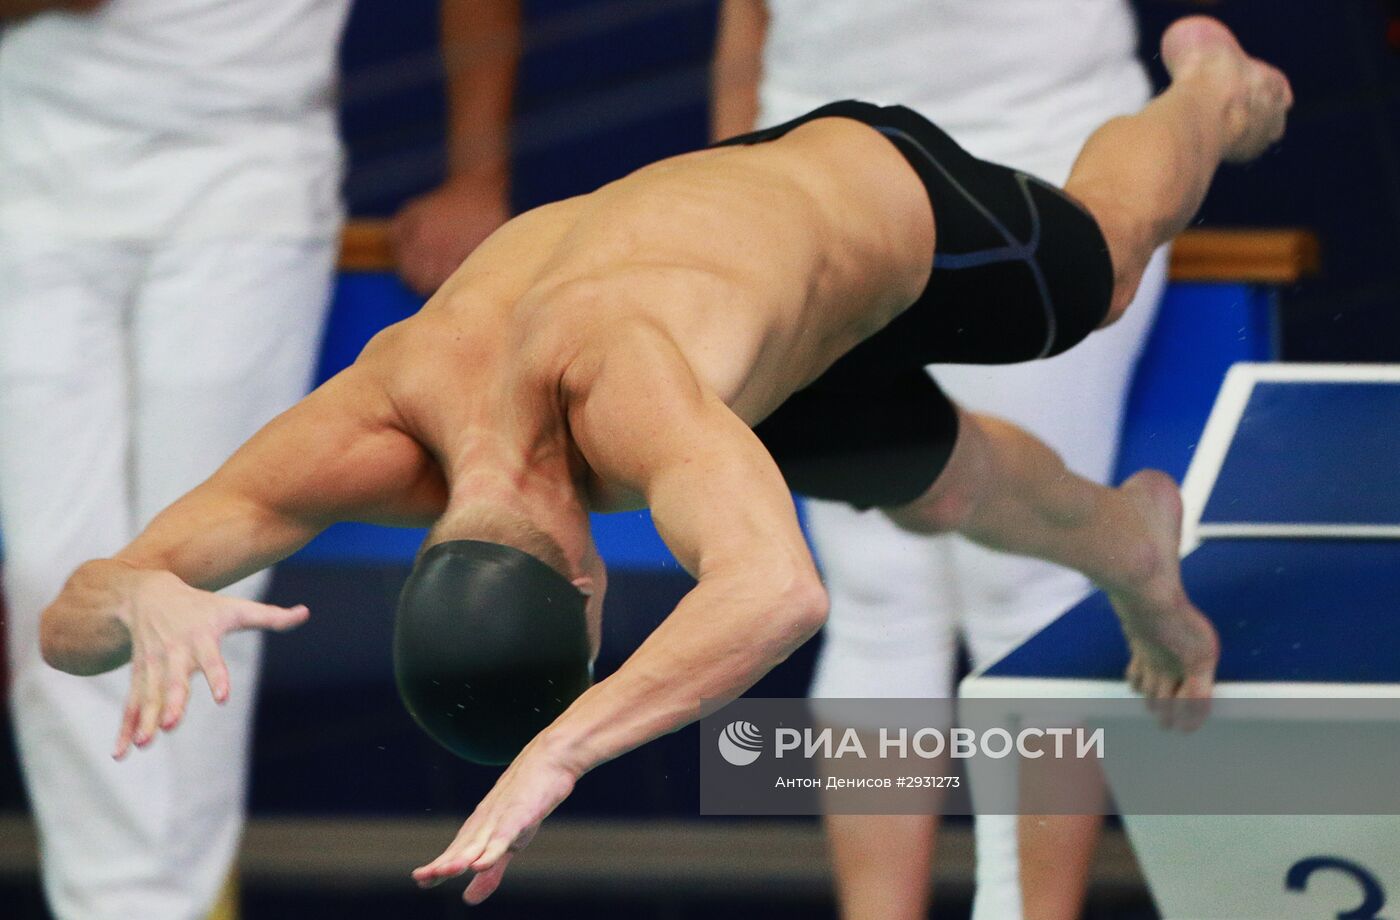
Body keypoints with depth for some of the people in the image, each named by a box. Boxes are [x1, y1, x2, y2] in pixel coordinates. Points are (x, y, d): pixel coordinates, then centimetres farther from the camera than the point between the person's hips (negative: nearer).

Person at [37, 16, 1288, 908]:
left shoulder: (621, 381, -55)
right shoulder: (378, 423, -41)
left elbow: (778, 591, -74)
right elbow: (69, 617, -41)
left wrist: (563, 752, -82)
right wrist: (150, 600, -65)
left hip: (881, 198, -3)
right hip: (720, 200, 4)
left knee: (1101, 259, 33)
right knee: (940, 490, 31)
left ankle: (1210, 88, 66)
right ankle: (1127, 543, 63)